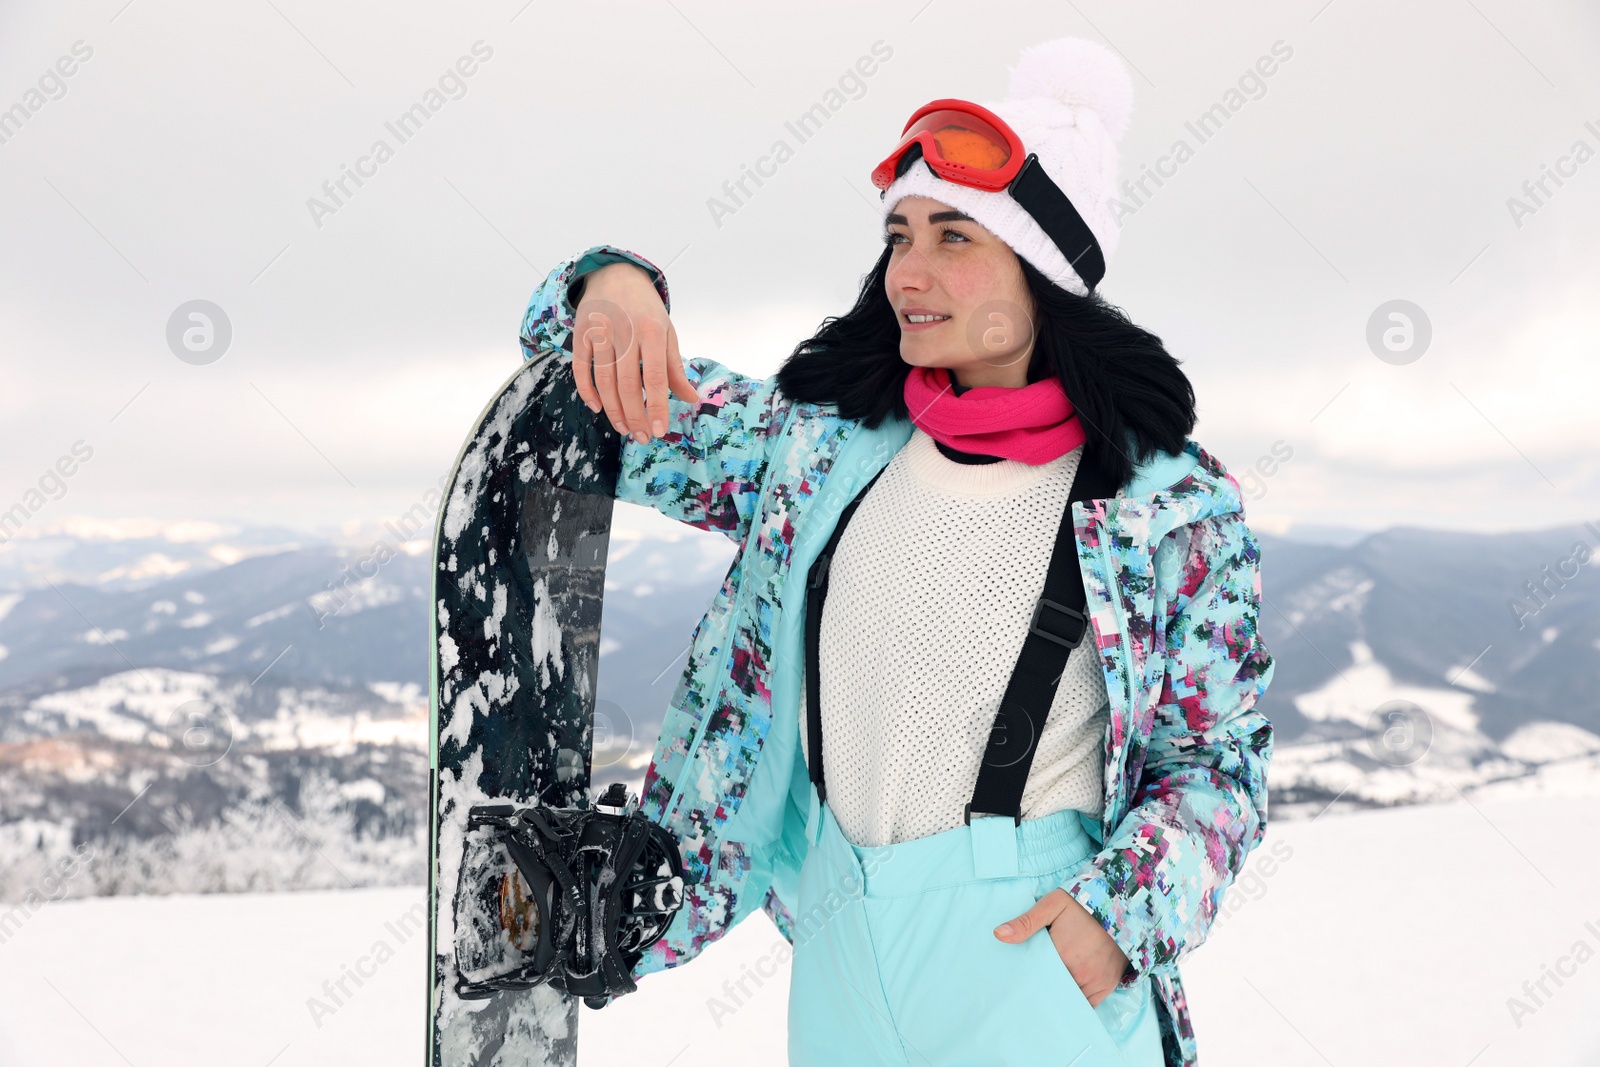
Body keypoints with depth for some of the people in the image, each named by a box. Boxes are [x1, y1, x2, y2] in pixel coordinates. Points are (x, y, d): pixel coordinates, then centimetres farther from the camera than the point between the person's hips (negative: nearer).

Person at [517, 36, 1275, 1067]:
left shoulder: (1171, 502, -6)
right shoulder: (830, 446, 4)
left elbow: (1219, 759, 0)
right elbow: (631, 416, 9)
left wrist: (1119, 911, -14)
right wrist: (612, 287, -12)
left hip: (1036, 943, -3)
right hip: (839, 943, 4)